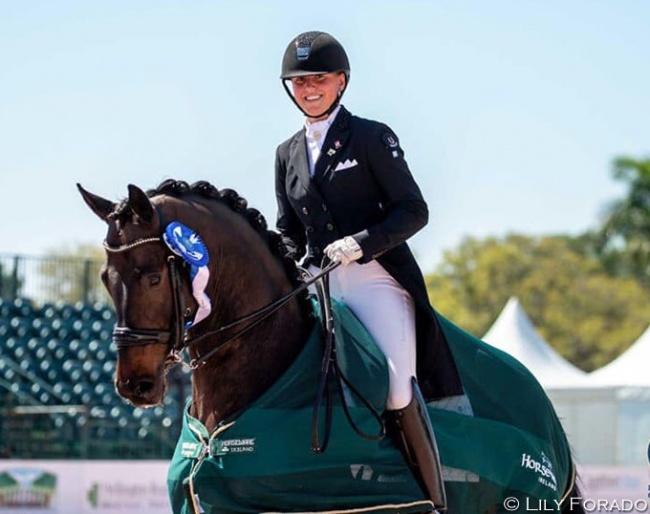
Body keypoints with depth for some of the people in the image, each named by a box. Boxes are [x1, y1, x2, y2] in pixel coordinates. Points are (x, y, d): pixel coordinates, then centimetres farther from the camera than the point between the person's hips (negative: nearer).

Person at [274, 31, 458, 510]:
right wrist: (296, 271, 1)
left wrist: (360, 243, -18)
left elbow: (413, 211, -4)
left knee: (397, 389, -22)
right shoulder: (288, 153, 18)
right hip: (322, 288, 6)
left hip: (378, 278, -6)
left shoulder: (372, 137, 2)